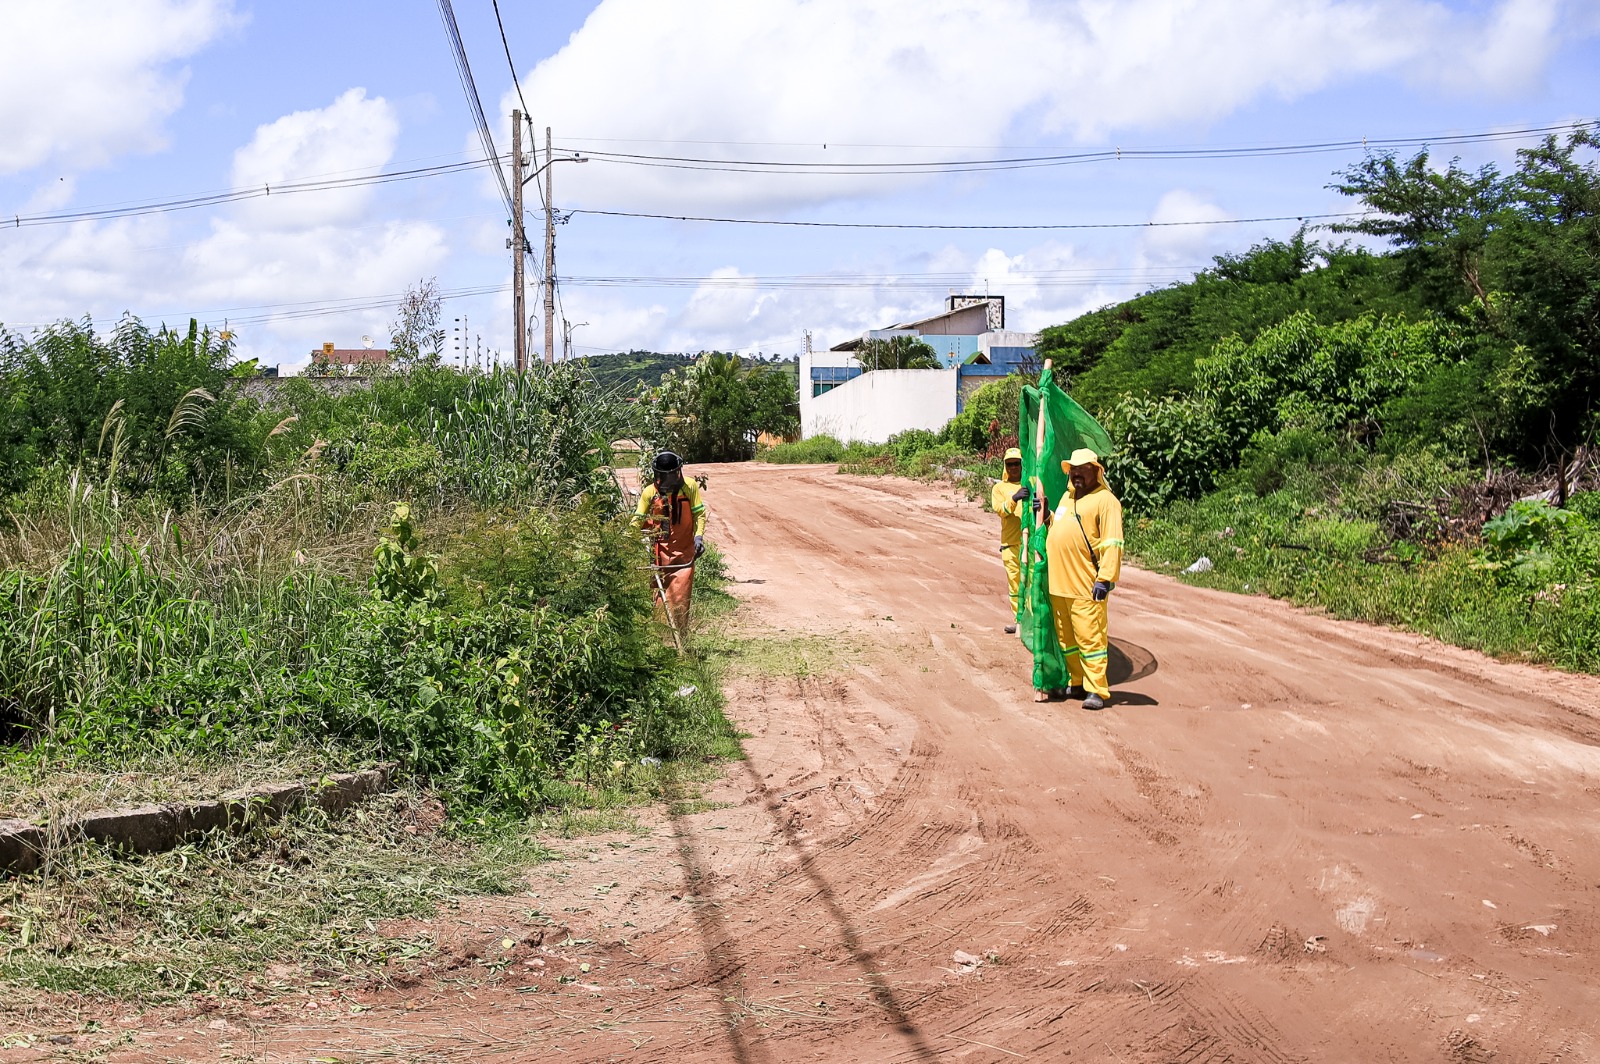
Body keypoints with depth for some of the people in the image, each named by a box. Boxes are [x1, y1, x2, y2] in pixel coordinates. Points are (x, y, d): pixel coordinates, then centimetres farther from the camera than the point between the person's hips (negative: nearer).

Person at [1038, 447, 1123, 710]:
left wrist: (1106, 579, -21)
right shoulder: (1067, 497, 19)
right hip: (1058, 584, 9)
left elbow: (1112, 544, -14)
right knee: (1066, 637, 14)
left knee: (1090, 637, -9)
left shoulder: (1105, 500, -7)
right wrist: (1046, 516, 13)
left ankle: (1096, 691, -6)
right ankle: (1077, 683, 25)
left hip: (1086, 587, -9)